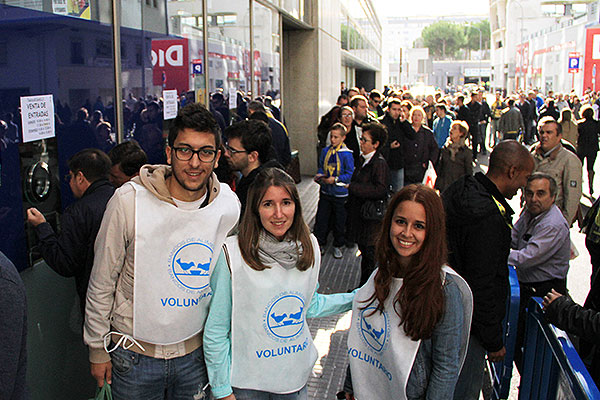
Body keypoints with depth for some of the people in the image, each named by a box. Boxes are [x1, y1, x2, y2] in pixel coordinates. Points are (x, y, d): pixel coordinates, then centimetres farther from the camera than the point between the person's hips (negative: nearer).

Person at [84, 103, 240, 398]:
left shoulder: (229, 206, -9)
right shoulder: (129, 201, -19)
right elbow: (101, 283, -8)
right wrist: (98, 349, -2)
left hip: (195, 351, 3)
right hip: (134, 354, -2)